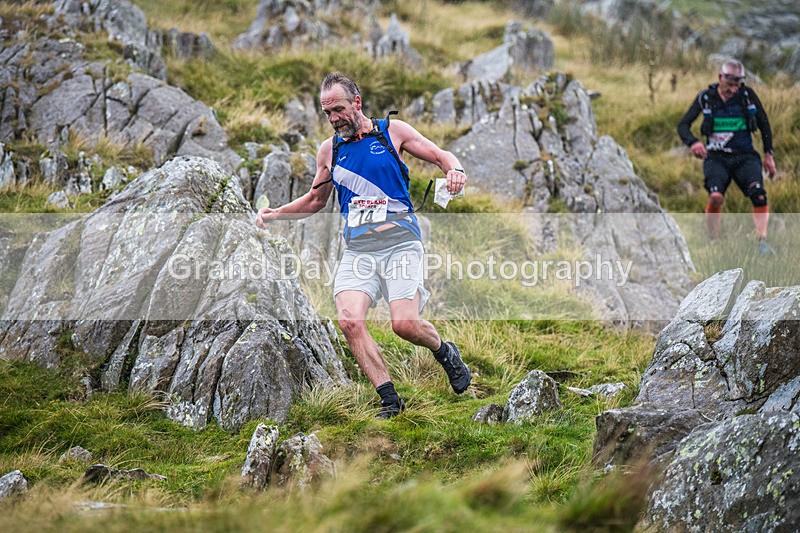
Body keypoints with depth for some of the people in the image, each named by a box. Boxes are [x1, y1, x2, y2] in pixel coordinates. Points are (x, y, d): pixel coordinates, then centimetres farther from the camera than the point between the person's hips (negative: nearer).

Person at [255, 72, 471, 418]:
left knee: (404, 324, -18)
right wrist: (275, 214, 14)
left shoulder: (392, 131, 5)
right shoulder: (329, 150, 14)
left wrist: (454, 169, -16)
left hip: (400, 243, -3)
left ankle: (444, 352, 16)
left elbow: (440, 156, 7)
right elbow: (316, 200, 27)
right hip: (357, 249, 3)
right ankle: (390, 399, -10)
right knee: (349, 321, -20)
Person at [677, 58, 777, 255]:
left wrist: (768, 154, 9)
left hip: (745, 156, 1)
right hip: (716, 157, -1)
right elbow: (683, 124, -3)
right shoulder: (706, 97, -2)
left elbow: (763, 123, 11)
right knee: (715, 196, -26)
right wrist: (693, 142, -23)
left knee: (759, 194, -24)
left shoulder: (748, 95, 0)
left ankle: (762, 242, -21)